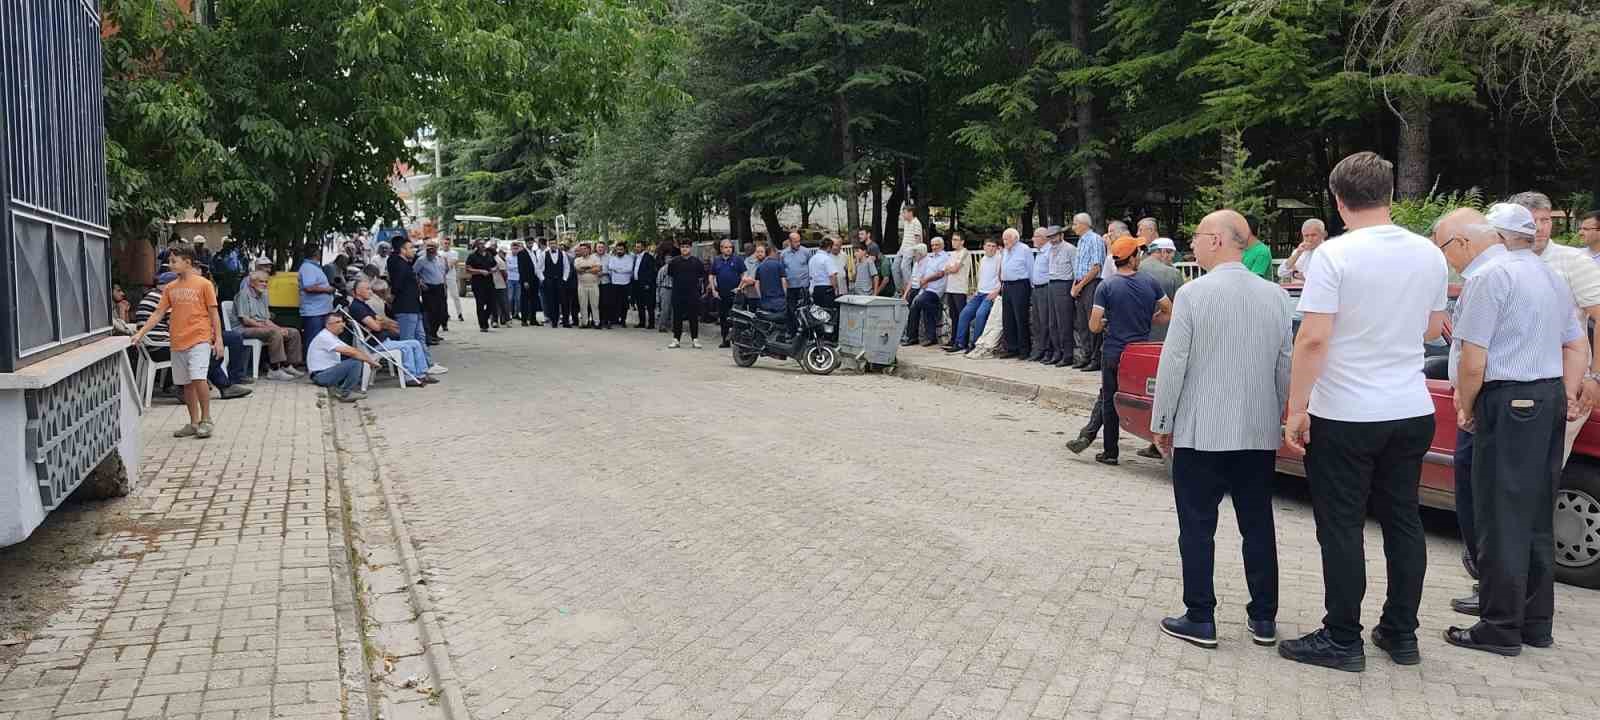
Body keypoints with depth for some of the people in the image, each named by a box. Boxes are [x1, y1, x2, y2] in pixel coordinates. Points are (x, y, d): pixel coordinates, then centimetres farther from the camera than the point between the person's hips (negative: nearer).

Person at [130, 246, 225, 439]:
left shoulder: (204, 284, -2)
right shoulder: (170, 288, 11)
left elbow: (213, 313, -1)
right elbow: (158, 313, 11)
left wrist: (218, 339, -6)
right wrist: (140, 333, 3)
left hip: (199, 339, -5)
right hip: (177, 342, 5)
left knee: (198, 378, -16)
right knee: (187, 384, 8)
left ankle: (206, 420, -3)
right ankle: (194, 423, 16)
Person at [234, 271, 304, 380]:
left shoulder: (263, 296, 18)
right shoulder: (244, 294, -8)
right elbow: (245, 320, -16)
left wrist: (279, 328, -2)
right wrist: (264, 326, -18)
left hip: (262, 327, 9)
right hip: (246, 329, -9)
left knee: (294, 333, -2)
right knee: (275, 333, -35)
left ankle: (287, 366, 0)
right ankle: (275, 370, -34)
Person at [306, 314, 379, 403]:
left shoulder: (332, 336, 14)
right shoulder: (324, 337, -18)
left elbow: (350, 350, 10)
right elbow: (349, 352, -26)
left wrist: (369, 359, -4)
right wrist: (370, 360, -18)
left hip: (327, 371, 10)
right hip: (321, 376, -10)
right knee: (355, 362, -22)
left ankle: (341, 388, 7)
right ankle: (345, 393, -11)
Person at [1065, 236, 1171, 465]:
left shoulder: (1105, 287, -9)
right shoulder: (1150, 283, -1)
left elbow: (1094, 327, -11)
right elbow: (1169, 313, 6)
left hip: (1113, 353, -1)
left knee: (1109, 401, 8)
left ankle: (1110, 452, 11)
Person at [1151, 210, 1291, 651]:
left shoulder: (1193, 294, -12)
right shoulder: (1276, 296, 2)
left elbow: (1173, 364, -11)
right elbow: (1286, 366, 7)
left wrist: (1161, 424, -1)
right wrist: (1276, 416, 19)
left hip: (1200, 433, -4)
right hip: (1260, 435, 5)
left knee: (1197, 528, 5)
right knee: (1258, 527, 13)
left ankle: (1200, 619, 9)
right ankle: (1264, 619, 20)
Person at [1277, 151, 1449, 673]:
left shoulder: (1335, 255, -15)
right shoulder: (1429, 254, 4)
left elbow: (1313, 340, -19)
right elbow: (1432, 330, 17)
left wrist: (1296, 409, -12)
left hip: (1345, 415, -6)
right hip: (1412, 413, 6)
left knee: (1341, 528, 3)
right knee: (1403, 522, 14)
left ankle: (1342, 640, 10)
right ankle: (1401, 633, 23)